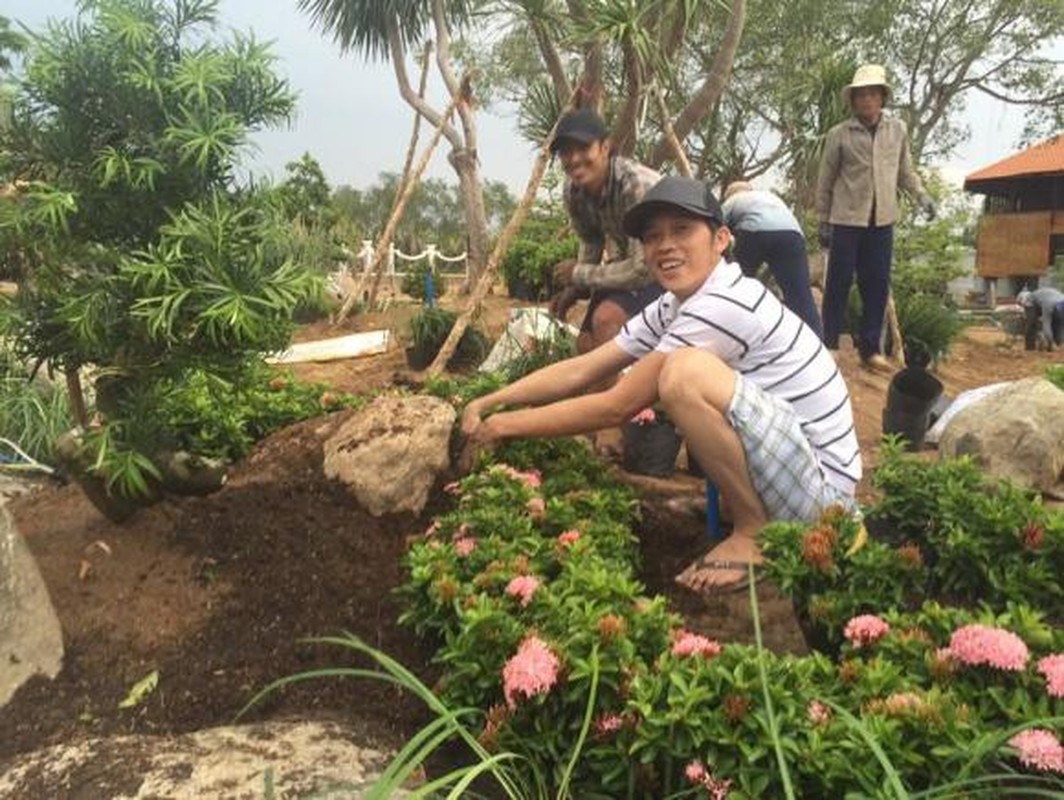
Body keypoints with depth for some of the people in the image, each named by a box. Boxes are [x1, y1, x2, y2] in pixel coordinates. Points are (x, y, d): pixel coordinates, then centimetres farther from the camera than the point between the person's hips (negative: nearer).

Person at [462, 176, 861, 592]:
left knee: (686, 372, -28)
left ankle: (755, 534, -9)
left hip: (822, 484, -9)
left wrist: (507, 426, -13)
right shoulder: (671, 308, 4)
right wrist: (488, 404, -7)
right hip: (775, 468, 9)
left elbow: (617, 407, -21)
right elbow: (579, 371, 3)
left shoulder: (727, 306, -22)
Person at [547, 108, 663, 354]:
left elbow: (643, 269, -33)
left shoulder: (636, 186, -33)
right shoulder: (574, 190, -10)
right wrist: (575, 287, -4)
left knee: (606, 318, -31)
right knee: (586, 345, 6)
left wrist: (580, 274, -22)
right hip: (627, 262, 8)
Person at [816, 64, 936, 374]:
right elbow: (825, 181, 2)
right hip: (847, 219, -3)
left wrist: (922, 197, -1)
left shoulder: (898, 130, 7)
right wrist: (823, 221, 0)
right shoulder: (839, 135, -3)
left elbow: (905, 171, 15)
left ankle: (870, 348, 16)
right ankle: (828, 344, 12)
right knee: (839, 283, 1)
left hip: (883, 220, 3)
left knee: (877, 285, 6)